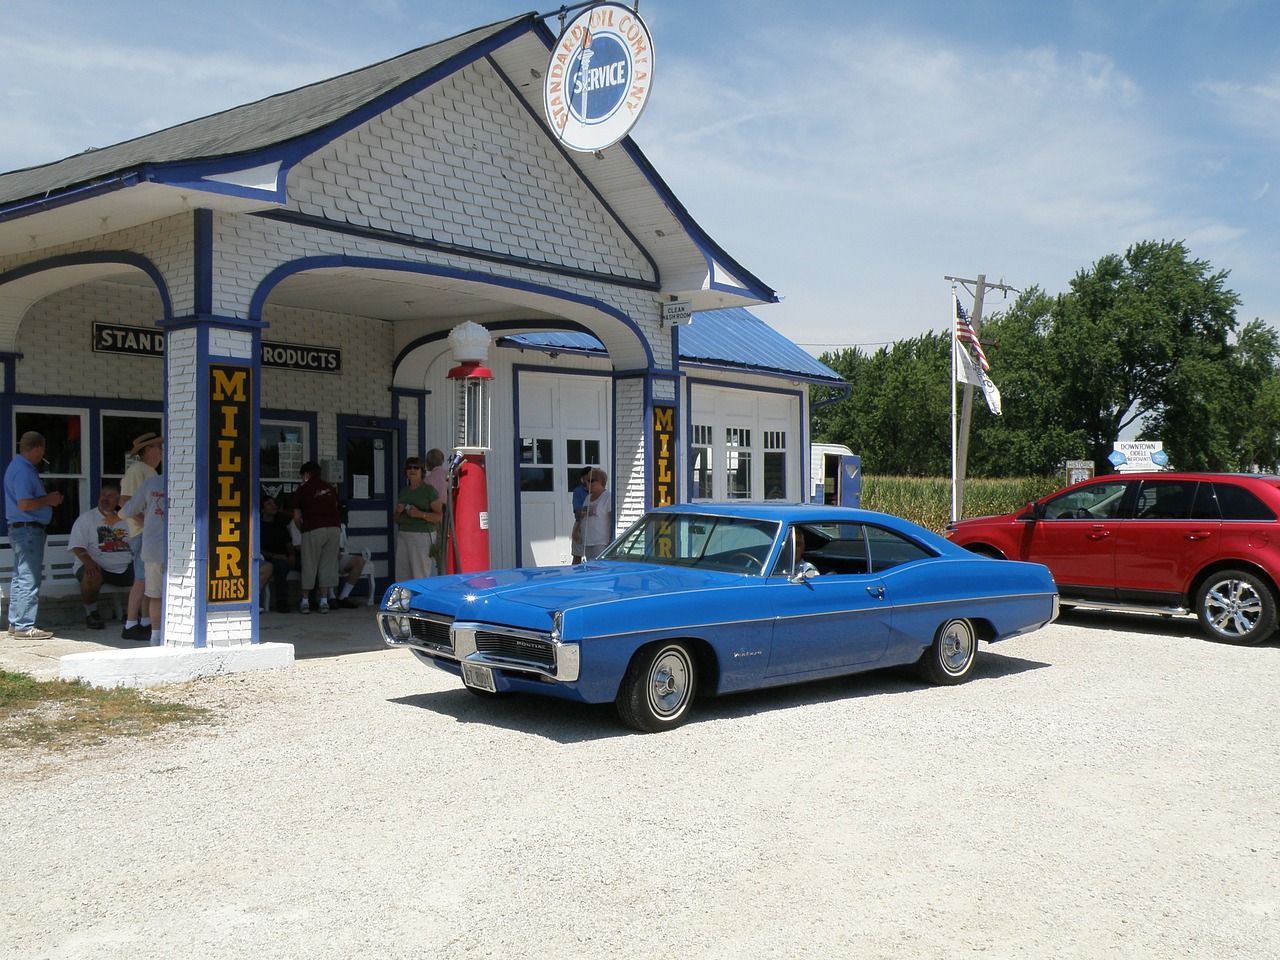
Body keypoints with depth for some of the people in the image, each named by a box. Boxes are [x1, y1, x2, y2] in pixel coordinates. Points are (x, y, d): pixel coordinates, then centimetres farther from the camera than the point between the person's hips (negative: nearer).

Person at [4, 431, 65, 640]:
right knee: (29, 579, -8)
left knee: (20, 578, 16)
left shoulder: (21, 467, 15)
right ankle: (25, 626, -6)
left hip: (22, 530, 11)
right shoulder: (23, 471, -17)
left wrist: (49, 498, 13)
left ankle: (16, 623, 23)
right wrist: (49, 500, -13)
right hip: (28, 530, -11)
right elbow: (24, 503, -25)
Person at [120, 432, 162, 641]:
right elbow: (126, 500, -18)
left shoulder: (151, 472, 21)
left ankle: (146, 623, 15)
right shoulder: (137, 470, -10)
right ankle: (130, 626, -8)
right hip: (143, 532, -10)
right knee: (142, 579, -10)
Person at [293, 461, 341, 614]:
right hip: (333, 527, 3)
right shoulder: (330, 487, 16)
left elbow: (297, 517, 8)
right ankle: (324, 601, 7)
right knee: (327, 564, 7)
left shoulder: (302, 490, 7)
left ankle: (305, 602, 10)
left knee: (309, 565, 5)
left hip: (313, 529, -3)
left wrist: (302, 530, 24)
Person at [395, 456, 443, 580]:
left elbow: (439, 516, -7)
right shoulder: (404, 491, 19)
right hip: (403, 535, 6)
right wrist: (398, 511, 2)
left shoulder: (429, 490, 0)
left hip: (422, 536, -6)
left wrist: (420, 514, -19)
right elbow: (397, 521, 24)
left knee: (420, 577, -11)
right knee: (401, 576, 0)